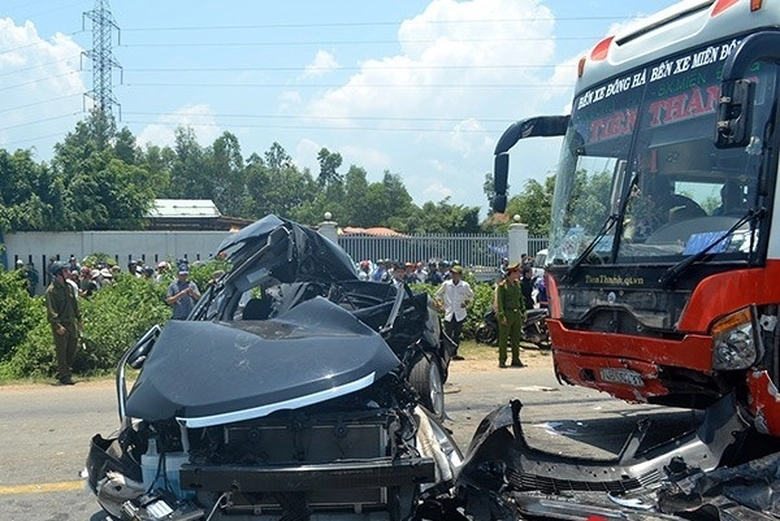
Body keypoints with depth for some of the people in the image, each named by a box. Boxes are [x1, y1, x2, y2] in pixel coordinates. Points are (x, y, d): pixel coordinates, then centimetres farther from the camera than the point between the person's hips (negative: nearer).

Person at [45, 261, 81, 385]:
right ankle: (64, 377, 3)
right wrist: (57, 325, -23)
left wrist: (78, 318, 19)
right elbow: (51, 310, -17)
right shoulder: (51, 290, -12)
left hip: (71, 324, 8)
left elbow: (74, 304, 22)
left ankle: (61, 374, 23)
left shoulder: (68, 287, 14)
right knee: (62, 352, -3)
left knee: (71, 351, 11)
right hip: (61, 326, -8)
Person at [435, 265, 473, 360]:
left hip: (460, 314, 1)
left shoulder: (465, 285, 1)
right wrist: (439, 302, -3)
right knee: (447, 334, -5)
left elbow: (471, 296, 15)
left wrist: (466, 303, -1)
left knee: (457, 335, 6)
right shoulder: (446, 284, 0)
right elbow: (438, 294, 13)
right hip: (449, 313, -1)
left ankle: (454, 353, 15)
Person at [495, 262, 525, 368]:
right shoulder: (502, 286, -8)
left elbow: (521, 299, 19)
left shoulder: (517, 284, 13)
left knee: (516, 338, 10)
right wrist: (502, 316, -17)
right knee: (503, 339, -2)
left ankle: (516, 359, 18)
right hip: (507, 314, -7)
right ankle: (502, 360, 4)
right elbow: (499, 302, -11)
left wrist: (523, 312, 12)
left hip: (517, 315, 7)